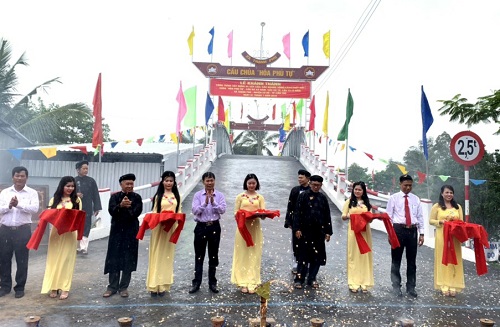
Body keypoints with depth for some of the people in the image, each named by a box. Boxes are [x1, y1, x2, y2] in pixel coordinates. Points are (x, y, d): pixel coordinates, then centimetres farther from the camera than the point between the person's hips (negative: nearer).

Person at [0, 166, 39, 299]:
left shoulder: (32, 193, 0)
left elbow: (35, 209, -14)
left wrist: (19, 204, -24)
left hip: (23, 230, -2)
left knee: (22, 260, 5)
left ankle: (20, 287, 18)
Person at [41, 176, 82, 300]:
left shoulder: (76, 200, 3)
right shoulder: (54, 199, 8)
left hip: (70, 232, -2)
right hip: (56, 232, 2)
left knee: (67, 259, 3)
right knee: (54, 259, 5)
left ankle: (65, 288, 9)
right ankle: (53, 287, 17)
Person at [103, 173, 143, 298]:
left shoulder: (137, 197, 0)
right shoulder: (114, 196, 2)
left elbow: (136, 213, -11)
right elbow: (111, 211, -13)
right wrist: (120, 205, -30)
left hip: (131, 232, -1)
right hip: (117, 231, 1)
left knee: (128, 259, 3)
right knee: (114, 258, 5)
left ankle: (124, 287, 16)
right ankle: (112, 286, 18)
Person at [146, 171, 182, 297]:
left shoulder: (177, 196, 8)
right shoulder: (158, 196, 0)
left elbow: (179, 212, 8)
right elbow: (154, 212, -1)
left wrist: (175, 219, -12)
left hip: (171, 228, 3)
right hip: (159, 227, -2)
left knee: (167, 255, 8)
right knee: (157, 255, 2)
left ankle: (163, 285, 17)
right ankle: (154, 285, 11)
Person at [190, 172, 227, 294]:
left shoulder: (220, 195, 0)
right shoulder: (198, 195, -2)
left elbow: (222, 210, -9)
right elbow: (195, 211, -10)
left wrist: (213, 202, -23)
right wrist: (205, 203, -23)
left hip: (214, 227, 1)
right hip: (201, 226, -1)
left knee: (213, 256, 10)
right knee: (199, 256, 6)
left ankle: (212, 283, 22)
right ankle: (196, 283, 16)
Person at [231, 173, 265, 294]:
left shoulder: (260, 198, 8)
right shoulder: (240, 196, 4)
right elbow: (236, 213, 2)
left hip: (255, 229, 1)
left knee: (254, 256, 3)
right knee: (243, 255, 2)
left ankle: (252, 283, 11)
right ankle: (243, 282, 10)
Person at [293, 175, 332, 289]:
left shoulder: (323, 198, 7)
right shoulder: (303, 196, -2)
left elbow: (327, 216, 9)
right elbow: (298, 213, -5)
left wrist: (328, 232, 6)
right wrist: (297, 229, -11)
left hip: (319, 232, 3)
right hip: (305, 231, -3)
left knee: (317, 256, 7)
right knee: (303, 255, 1)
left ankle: (312, 279, 20)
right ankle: (299, 279, 10)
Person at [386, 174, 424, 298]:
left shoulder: (416, 199, 9)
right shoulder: (393, 198, 0)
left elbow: (420, 217, 10)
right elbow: (389, 216, -2)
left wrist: (421, 233, 5)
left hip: (412, 231, 3)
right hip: (398, 229, -3)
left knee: (412, 260, 10)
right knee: (396, 259, 5)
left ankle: (411, 287, 23)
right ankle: (396, 287, 16)